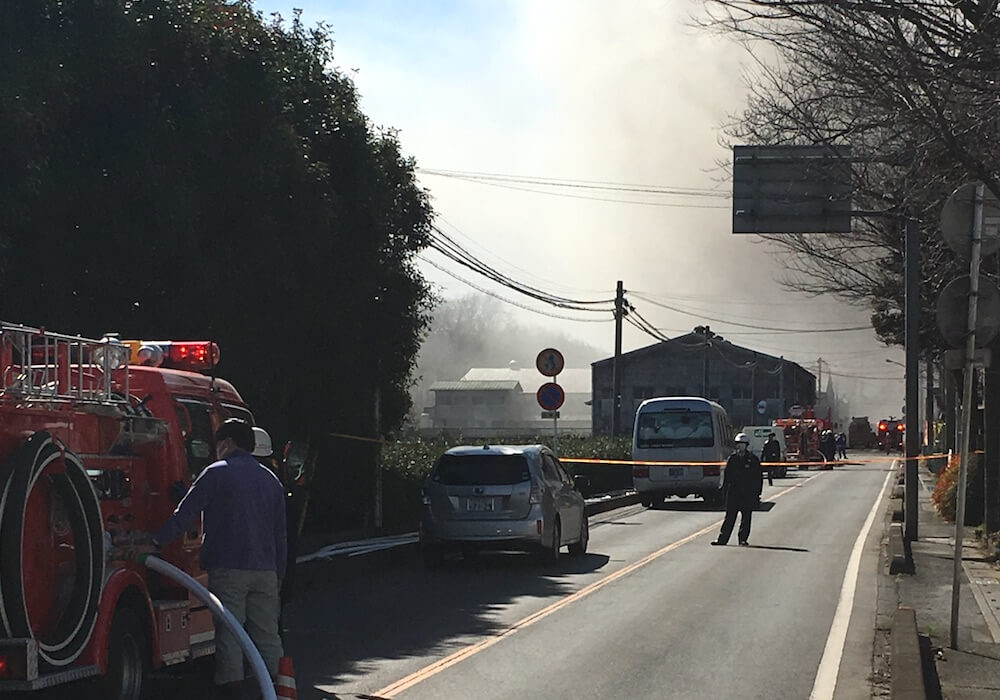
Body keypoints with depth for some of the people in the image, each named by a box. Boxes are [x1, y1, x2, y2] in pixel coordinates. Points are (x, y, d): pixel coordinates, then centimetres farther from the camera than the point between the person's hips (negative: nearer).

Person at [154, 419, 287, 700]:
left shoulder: (217, 473, -3)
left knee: (229, 634, -3)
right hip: (265, 570, 5)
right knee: (267, 634, 9)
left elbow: (185, 514, -8)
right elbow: (280, 535, 18)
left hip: (228, 568, -5)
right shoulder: (271, 480, 16)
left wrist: (156, 542, -3)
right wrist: (278, 576, 21)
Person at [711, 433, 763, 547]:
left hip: (748, 494, -1)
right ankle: (722, 539, 5)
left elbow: (759, 477, 3)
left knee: (746, 518, 2)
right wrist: (725, 489, 4)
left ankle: (743, 539, 8)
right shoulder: (732, 458, 7)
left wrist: (757, 493, -2)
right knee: (730, 517, 3)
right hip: (733, 492, 1)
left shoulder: (753, 459, 2)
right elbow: (726, 475, 11)